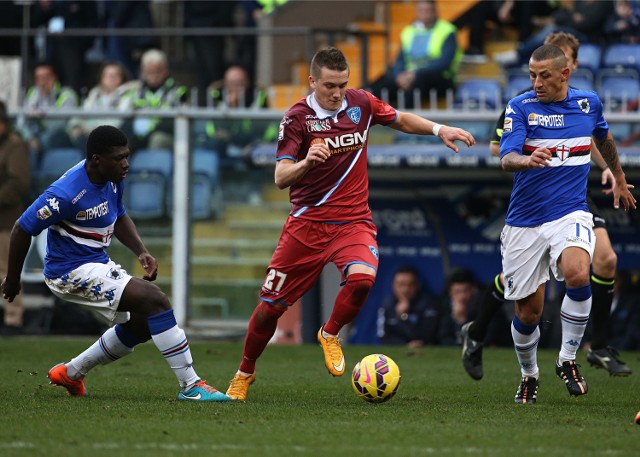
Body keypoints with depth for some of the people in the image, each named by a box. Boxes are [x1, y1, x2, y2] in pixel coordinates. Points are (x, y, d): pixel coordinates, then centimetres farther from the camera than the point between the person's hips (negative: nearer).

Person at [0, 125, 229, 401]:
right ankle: (190, 386, -17)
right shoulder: (66, 194, -27)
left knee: (140, 324, 17)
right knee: (155, 300, -20)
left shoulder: (113, 180, -1)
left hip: (99, 264, 10)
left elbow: (118, 218, 18)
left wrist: (141, 252, 1)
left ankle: (70, 374, 30)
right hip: (72, 272, -10)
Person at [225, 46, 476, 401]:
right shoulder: (298, 117, -9)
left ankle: (330, 335, 0)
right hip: (307, 222, -2)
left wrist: (438, 129, 6)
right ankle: (244, 373, 25)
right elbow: (280, 179, -15)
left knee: (362, 277, -29)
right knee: (271, 305, 0)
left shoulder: (360, 103, 1)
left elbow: (401, 120, 21)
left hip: (353, 221, 2)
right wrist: (306, 162, -34)